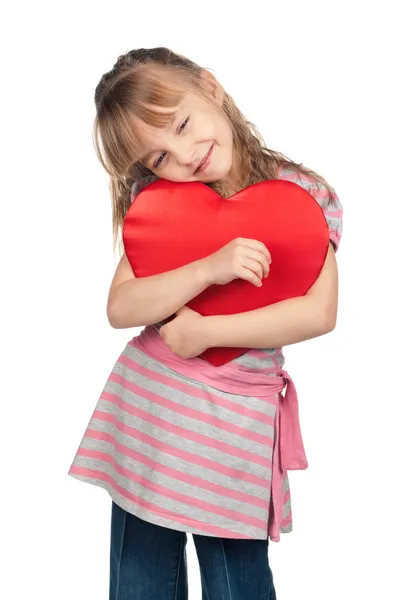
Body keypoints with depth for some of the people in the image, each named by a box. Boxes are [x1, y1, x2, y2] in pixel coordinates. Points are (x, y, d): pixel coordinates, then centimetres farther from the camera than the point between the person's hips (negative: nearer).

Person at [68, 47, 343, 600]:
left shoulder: (302, 195, -4)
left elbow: (319, 313, -14)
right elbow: (120, 309, -8)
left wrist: (204, 333, -14)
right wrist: (210, 269, -21)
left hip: (233, 419, -3)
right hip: (143, 404, 3)